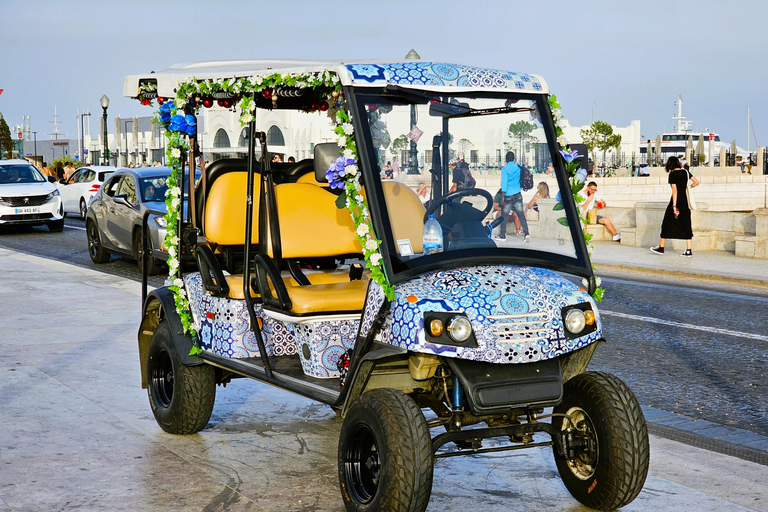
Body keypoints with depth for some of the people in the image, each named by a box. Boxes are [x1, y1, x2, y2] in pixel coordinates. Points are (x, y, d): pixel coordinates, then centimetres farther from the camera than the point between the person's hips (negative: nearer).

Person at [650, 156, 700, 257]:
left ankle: (661, 248, 15)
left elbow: (675, 191, -15)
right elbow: (696, 182, 9)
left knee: (667, 224, 7)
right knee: (686, 225, 5)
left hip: (676, 201, -6)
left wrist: (674, 206, -16)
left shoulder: (672, 174, -10)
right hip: (685, 201, 6)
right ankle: (688, 251, 0)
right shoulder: (685, 172, 6)